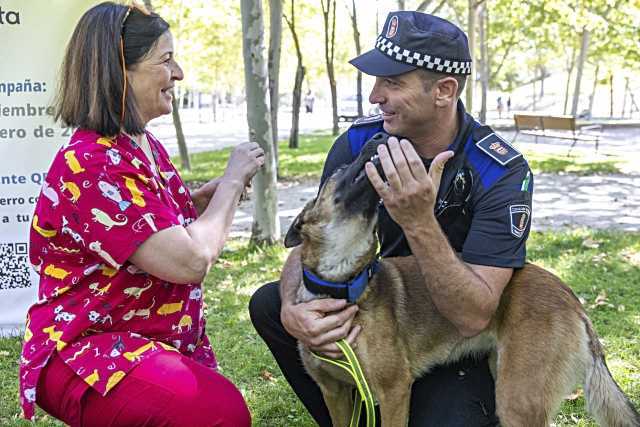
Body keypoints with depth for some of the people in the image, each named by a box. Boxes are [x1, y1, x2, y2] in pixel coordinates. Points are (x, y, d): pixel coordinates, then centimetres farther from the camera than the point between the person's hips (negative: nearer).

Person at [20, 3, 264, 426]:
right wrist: (234, 178, -12)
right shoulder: (90, 164, -22)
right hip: (86, 348, -9)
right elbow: (190, 261, -25)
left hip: (163, 341, 9)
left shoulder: (146, 145, 7)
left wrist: (221, 188, 4)